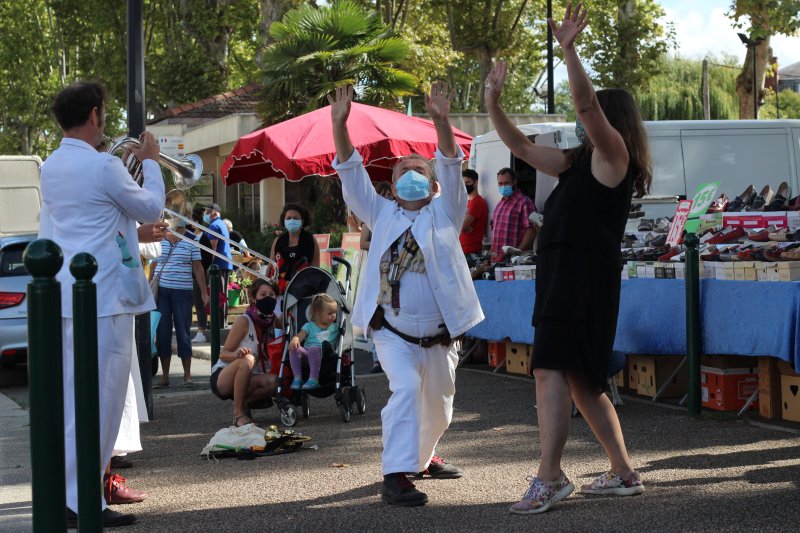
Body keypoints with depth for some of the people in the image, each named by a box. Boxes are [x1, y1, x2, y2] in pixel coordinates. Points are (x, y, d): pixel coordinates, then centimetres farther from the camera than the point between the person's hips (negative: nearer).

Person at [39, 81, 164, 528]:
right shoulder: (104, 167, -14)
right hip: (103, 296, -9)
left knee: (74, 397, 13)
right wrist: (151, 162, 12)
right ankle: (78, 500, -5)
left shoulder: (51, 168, 12)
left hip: (65, 295, 9)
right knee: (100, 398, -5)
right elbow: (151, 209, -1)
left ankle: (67, 491, 18)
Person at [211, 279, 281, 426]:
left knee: (273, 381, -27)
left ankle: (244, 404, -3)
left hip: (245, 380, 5)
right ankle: (238, 414, -28)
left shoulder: (272, 320, -1)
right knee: (247, 360, -37)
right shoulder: (244, 321, -18)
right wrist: (237, 354, -38)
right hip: (222, 378, -5)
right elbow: (223, 354, -17)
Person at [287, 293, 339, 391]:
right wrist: (295, 340, -14)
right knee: (294, 349, -29)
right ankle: (297, 378, -27)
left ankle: (313, 379, -40)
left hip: (323, 354, -2)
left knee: (314, 349, -37)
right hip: (306, 352, 2)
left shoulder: (335, 327, 26)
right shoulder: (309, 326, 21)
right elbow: (300, 336, 6)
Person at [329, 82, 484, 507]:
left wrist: (441, 122, -29)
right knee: (406, 388, -25)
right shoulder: (383, 215, 5)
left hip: (439, 334, 2)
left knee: (438, 402, 17)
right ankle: (395, 476, -25)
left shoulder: (444, 213, 3)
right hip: (393, 332, -2)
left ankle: (423, 457, 44)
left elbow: (451, 168, -13)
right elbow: (352, 176, -4)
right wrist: (339, 125, -18)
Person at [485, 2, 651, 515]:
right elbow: (521, 147, 22)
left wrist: (569, 49, -26)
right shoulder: (577, 162, 19)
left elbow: (587, 103, -21)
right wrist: (494, 101, 15)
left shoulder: (614, 156, -6)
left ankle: (550, 477, -23)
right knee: (581, 381, 13)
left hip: (586, 277, -10)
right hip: (562, 276, 10)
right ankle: (624, 473, 20)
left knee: (552, 369, -18)